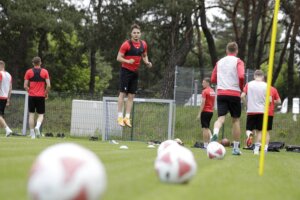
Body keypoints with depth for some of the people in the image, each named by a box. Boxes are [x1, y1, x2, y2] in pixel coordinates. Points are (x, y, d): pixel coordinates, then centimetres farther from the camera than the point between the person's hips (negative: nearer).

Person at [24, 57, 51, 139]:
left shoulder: (29, 72, 1)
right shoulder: (45, 72, 1)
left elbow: (25, 86, -2)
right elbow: (48, 85, -6)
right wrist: (46, 93, 10)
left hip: (31, 96, 0)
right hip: (41, 96, 0)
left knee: (31, 114, 5)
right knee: (41, 114, 7)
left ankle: (32, 134, 2)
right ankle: (37, 126, -22)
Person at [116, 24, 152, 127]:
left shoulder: (143, 44, 6)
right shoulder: (126, 44, -12)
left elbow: (144, 56, 21)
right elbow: (119, 58, -11)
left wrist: (147, 62, 1)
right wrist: (127, 61, -28)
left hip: (135, 72, 6)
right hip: (126, 71, -6)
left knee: (131, 95, 5)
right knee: (123, 93, -4)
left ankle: (127, 117, 9)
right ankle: (120, 117, -1)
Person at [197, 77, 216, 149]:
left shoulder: (205, 91, -12)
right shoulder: (213, 91, 12)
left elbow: (203, 103, -17)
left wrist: (199, 113, -15)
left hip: (205, 111, -8)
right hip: (211, 111, 8)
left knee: (205, 128, -3)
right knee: (207, 128, 18)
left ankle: (205, 145, -3)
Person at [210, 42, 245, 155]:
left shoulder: (219, 62, 14)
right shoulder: (238, 62, 0)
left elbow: (213, 79, 15)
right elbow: (241, 76, -15)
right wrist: (241, 88, 1)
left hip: (221, 93, 3)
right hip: (234, 93, -2)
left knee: (221, 117, -5)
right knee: (236, 120, 9)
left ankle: (215, 133, -39)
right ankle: (236, 148, 11)